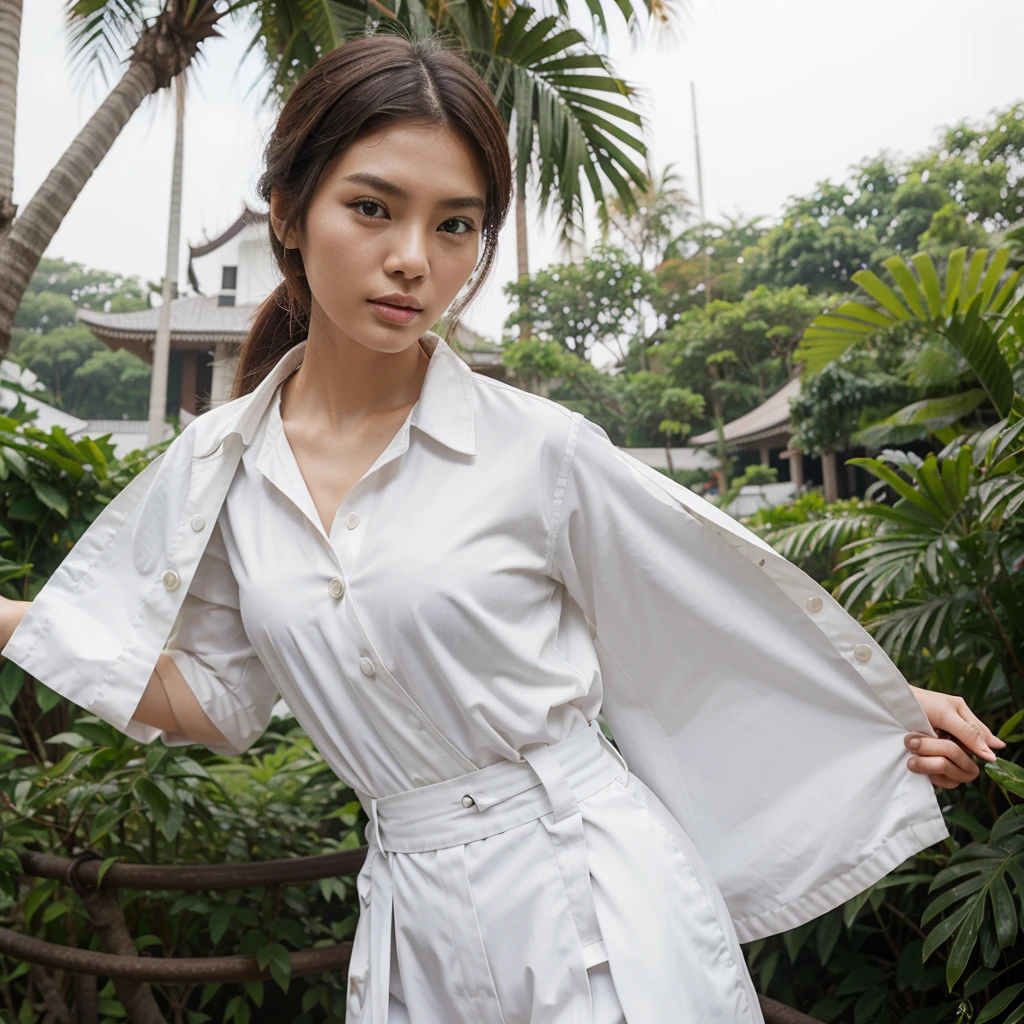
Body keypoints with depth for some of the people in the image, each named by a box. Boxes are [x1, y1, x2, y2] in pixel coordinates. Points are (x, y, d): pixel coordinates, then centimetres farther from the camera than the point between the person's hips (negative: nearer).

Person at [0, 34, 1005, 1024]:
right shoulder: (215, 465, -4)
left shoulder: (537, 446, -15)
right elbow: (218, 700, 7)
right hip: (412, 918, 4)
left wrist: (897, 705, 9)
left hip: (594, 890, -3)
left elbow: (723, 591, -2)